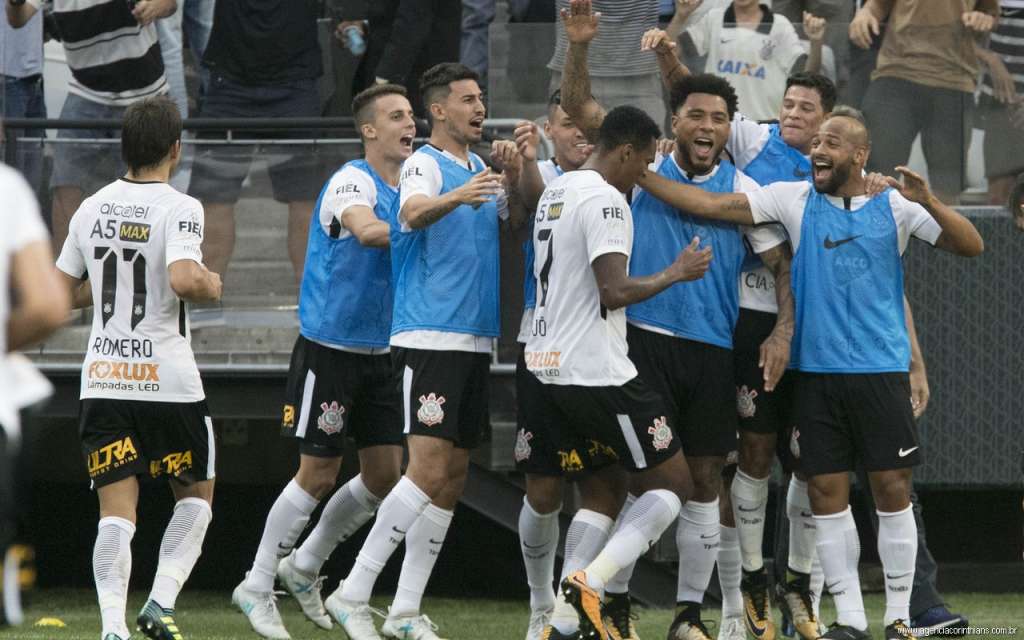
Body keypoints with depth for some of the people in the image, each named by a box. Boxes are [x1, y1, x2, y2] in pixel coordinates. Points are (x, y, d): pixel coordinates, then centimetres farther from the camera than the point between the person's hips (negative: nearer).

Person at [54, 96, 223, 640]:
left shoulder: (91, 209, 7)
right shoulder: (178, 208, -10)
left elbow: (63, 293, 13)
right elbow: (184, 279, -26)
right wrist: (211, 285, -4)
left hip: (103, 381, 4)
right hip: (168, 381, -4)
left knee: (116, 510, 1)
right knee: (196, 493, 16)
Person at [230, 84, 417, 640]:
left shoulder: (407, 186, 9)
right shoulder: (352, 183, -16)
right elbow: (366, 230, -35)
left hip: (379, 353, 8)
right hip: (330, 348, -8)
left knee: (384, 475, 7)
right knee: (318, 475, -5)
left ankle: (303, 567, 24)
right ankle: (257, 587, 8)